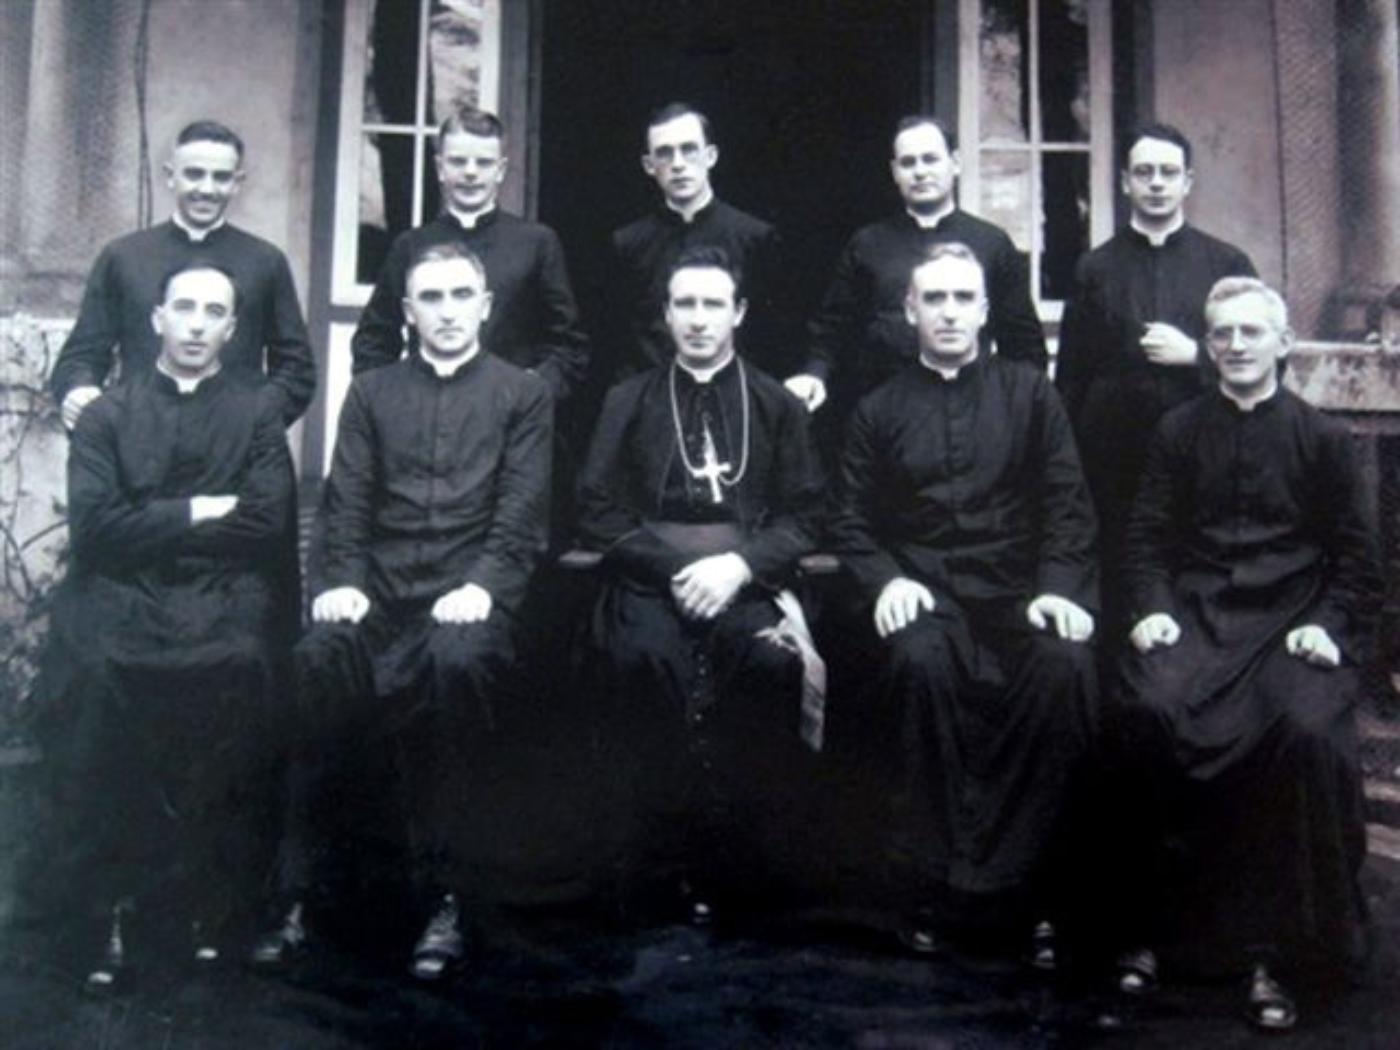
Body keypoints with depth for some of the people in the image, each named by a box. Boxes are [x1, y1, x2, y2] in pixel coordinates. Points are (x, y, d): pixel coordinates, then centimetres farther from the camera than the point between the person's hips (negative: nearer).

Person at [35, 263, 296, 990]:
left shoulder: (259, 411, 12)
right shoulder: (106, 416, 12)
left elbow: (267, 520, -2)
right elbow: (95, 528, -2)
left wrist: (152, 525, -2)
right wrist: (198, 512, -5)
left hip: (223, 600, 0)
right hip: (122, 599, 1)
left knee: (241, 665, -30)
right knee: (92, 671, -29)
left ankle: (210, 900, -10)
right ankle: (117, 907, -14)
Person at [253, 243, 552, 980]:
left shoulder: (523, 395, 15)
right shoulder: (371, 393, 22)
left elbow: (522, 514, 3)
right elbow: (345, 502, 12)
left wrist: (482, 587, -14)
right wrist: (340, 582, -6)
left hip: (466, 595, -2)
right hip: (379, 589, 2)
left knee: (457, 659, -36)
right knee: (320, 656, -30)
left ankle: (444, 899, -24)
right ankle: (298, 895, -20)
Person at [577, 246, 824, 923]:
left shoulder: (777, 405, 17)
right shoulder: (628, 401, 17)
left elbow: (801, 515, 8)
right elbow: (598, 511, 7)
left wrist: (741, 564, -11)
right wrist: (673, 569, -9)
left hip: (747, 580, 0)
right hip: (651, 575, 0)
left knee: (773, 658, -32)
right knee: (643, 653, -33)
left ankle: (734, 861, -19)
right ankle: (659, 863, -21)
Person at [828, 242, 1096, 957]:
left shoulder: (1028, 392, 16)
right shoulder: (879, 409, 17)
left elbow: (1068, 504, 8)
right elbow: (851, 522, 11)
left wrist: (1057, 585, -9)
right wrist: (885, 581, -9)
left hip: (1018, 590, 0)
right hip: (924, 594, 0)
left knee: (1065, 665, -32)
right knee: (922, 663, -34)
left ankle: (1019, 884, -22)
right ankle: (934, 891, -25)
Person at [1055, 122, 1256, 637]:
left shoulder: (1227, 264, 9)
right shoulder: (1096, 268, 9)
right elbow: (1071, 376, 7)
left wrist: (1194, 354, -8)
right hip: (1116, 456, 0)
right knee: (1118, 593, 1)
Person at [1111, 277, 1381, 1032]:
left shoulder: (1321, 438, 11)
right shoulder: (1179, 431, 15)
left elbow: (1356, 555, 11)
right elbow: (1147, 535, 12)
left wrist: (1329, 625, -5)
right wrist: (1152, 608, -4)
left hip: (1290, 622, -1)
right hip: (1196, 615, 1)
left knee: (1306, 728, -31)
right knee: (1150, 708, -30)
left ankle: (1274, 954, -17)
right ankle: (1145, 925, -16)